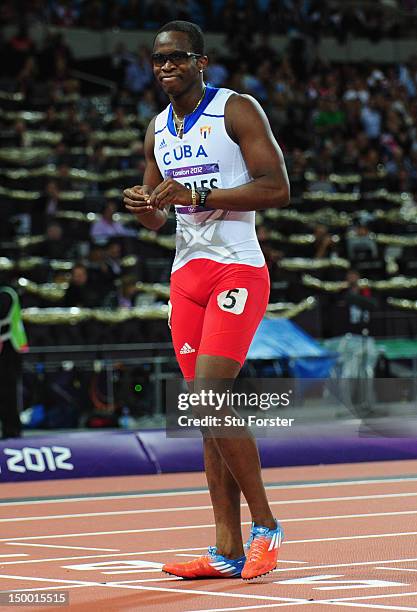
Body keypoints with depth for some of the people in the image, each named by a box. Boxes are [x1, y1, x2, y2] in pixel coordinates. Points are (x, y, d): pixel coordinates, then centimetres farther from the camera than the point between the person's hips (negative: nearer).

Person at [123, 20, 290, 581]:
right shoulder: (157, 129, 16)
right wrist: (144, 206, 0)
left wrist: (197, 194, -18)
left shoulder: (236, 110, -5)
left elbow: (278, 188, -13)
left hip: (237, 270, -7)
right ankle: (229, 552, 5)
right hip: (187, 275, 7)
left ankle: (266, 526, -5)